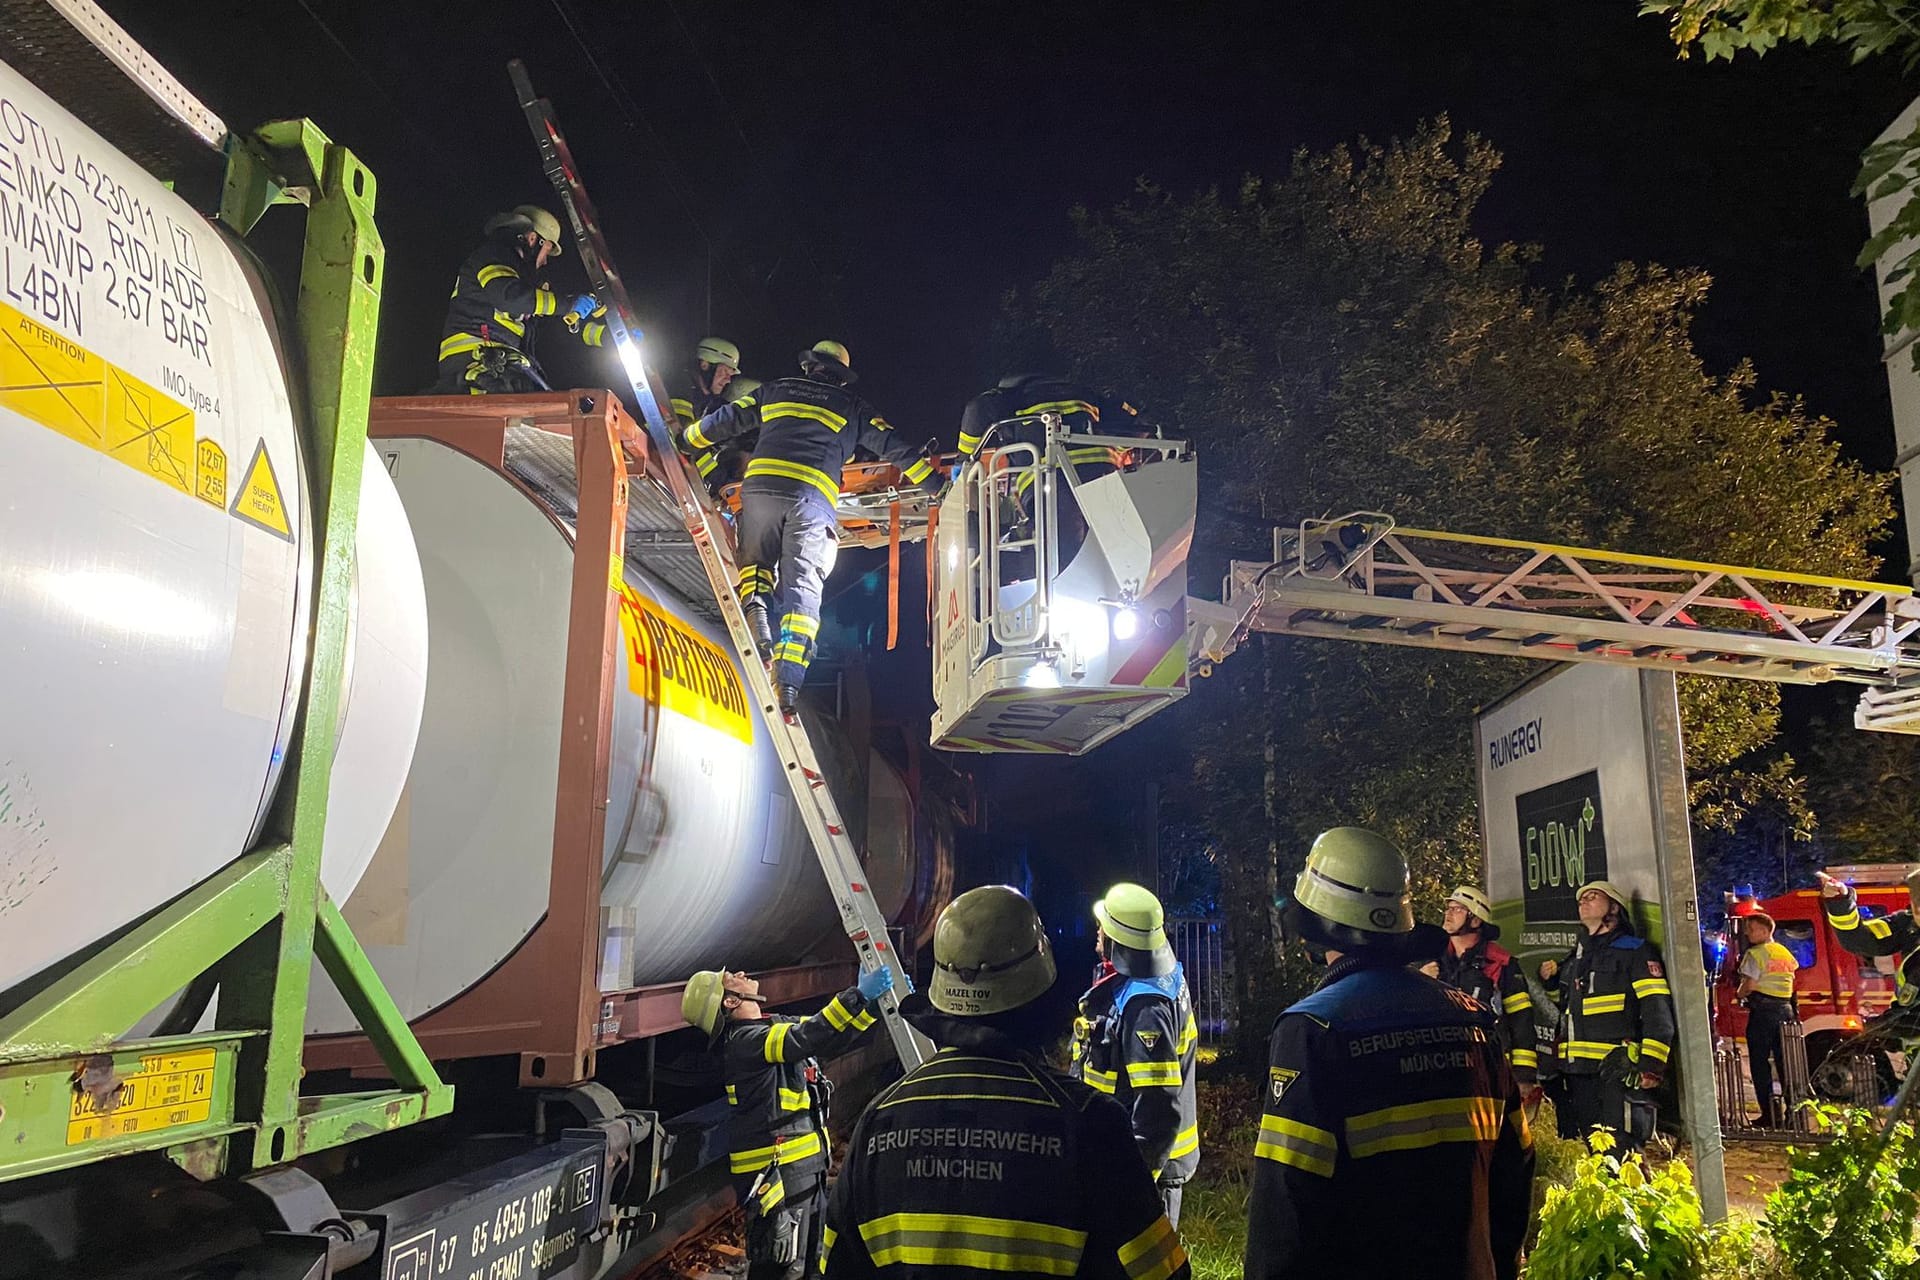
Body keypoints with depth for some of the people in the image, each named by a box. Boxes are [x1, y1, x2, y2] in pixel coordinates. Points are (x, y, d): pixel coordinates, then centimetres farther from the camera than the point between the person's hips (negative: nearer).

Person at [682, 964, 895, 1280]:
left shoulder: (776, 1024, 12)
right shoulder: (745, 1041, -18)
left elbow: (832, 1037, 11)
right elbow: (808, 1038, -34)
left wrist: (875, 999, -3)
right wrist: (858, 996, -39)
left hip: (804, 1167, 10)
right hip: (777, 1173, -10)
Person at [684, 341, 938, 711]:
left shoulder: (775, 390, 26)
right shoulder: (852, 407, 23)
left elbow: (726, 420, 29)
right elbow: (894, 447, 22)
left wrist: (683, 441, 44)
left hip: (760, 486, 1)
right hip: (813, 498, -1)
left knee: (755, 564, 21)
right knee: (802, 587, -2)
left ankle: (754, 610, -11)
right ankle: (788, 685, -14)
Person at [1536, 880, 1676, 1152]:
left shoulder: (1635, 951, 0)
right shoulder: (1575, 956, 22)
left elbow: (1658, 1011, -10)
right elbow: (1562, 1004, 35)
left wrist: (1652, 1064, -19)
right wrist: (1550, 979, 16)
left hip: (1618, 1071, -7)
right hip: (1577, 1070, 7)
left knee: (1621, 1151, -13)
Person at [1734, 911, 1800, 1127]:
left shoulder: (1755, 954, -10)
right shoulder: (1785, 953, 14)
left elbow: (1749, 985, -17)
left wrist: (1740, 993, 4)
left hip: (1763, 1010, -7)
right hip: (1786, 1009, 7)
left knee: (1760, 1063, -2)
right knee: (1786, 1063, 11)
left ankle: (1771, 1115, -6)